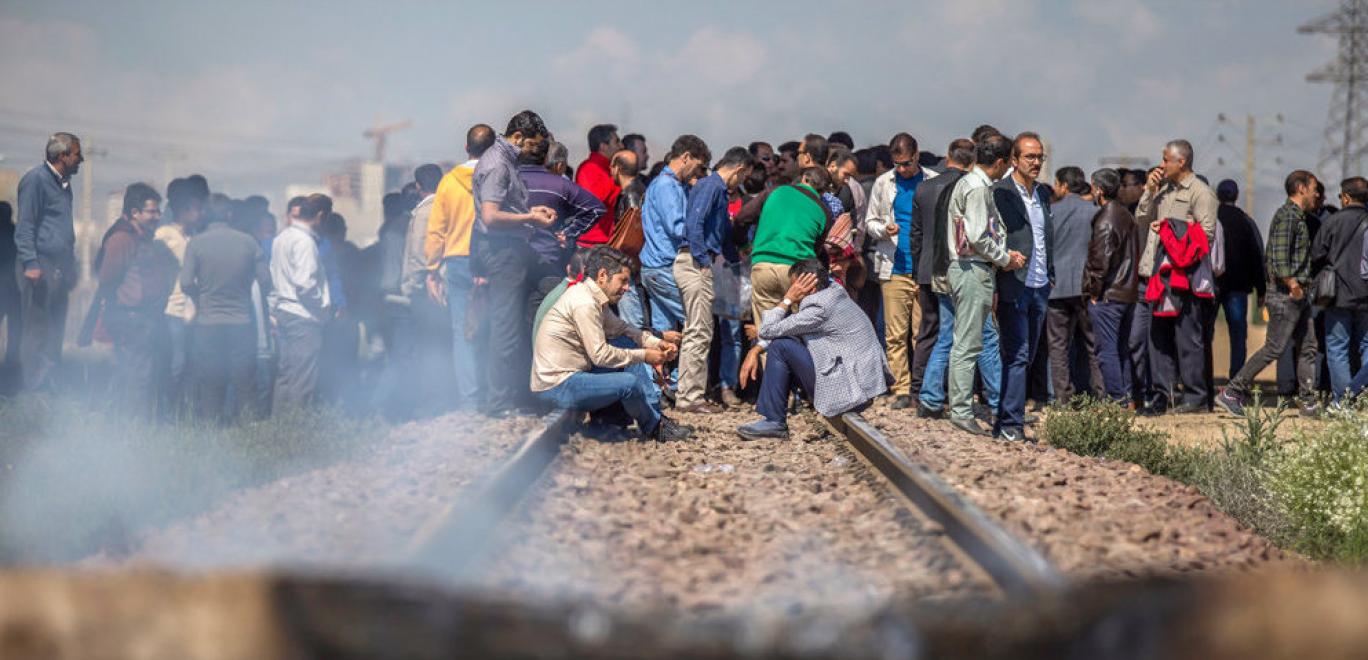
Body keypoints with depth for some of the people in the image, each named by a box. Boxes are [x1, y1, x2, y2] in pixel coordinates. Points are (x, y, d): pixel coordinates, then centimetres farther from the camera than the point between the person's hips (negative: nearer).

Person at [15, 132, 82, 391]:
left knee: (55, 332, 9)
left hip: (60, 269, 9)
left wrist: (71, 268, 21)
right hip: (40, 267, -9)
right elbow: (24, 226, -13)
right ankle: (33, 387, -4)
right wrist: (30, 264, -20)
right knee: (37, 331, -7)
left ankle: (46, 385, 15)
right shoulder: (35, 179, -8)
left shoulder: (63, 184, 18)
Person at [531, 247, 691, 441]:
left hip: (573, 372, 11)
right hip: (556, 386, -11)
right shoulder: (584, 303, -20)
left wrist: (657, 343, 6)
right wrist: (643, 355, -12)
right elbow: (600, 355, -21)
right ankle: (654, 427, 2)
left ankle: (654, 415, 9)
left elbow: (621, 328, 21)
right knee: (630, 383, -22)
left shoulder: (595, 298, 12)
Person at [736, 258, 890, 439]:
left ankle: (774, 422, -3)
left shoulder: (819, 309, -17)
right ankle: (772, 419, 14)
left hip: (848, 392, -10)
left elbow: (767, 331, -13)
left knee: (780, 347, -7)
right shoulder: (834, 293, 13)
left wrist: (788, 300, -4)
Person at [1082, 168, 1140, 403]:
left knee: (1107, 350, -5)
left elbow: (1100, 260, -19)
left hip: (1107, 296, -9)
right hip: (1128, 293, 9)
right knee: (1121, 349, 15)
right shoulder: (1126, 215, 13)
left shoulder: (1105, 219, -15)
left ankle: (1116, 397, -6)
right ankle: (1125, 396, 17)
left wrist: (1094, 290, -10)